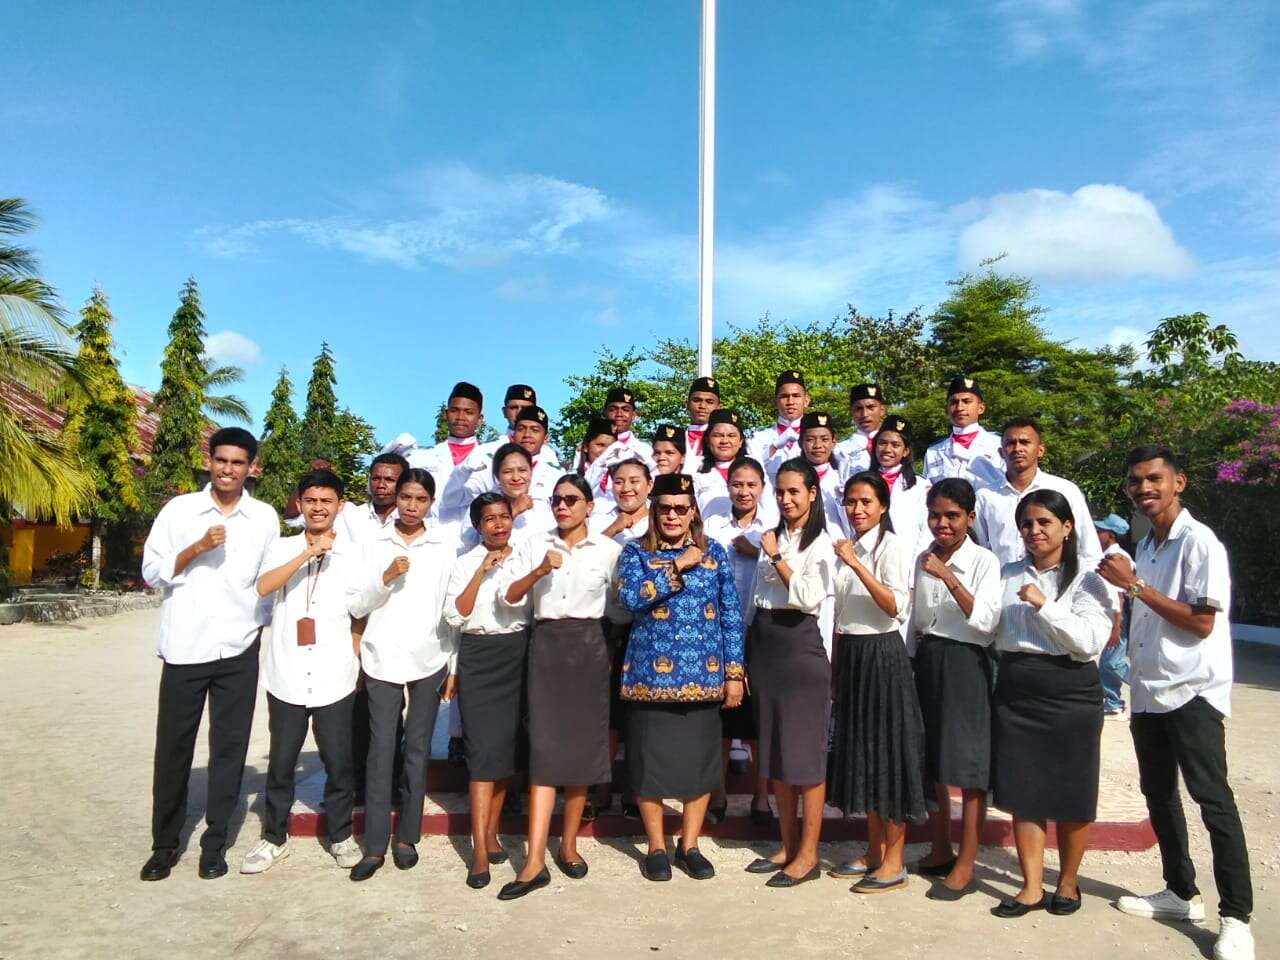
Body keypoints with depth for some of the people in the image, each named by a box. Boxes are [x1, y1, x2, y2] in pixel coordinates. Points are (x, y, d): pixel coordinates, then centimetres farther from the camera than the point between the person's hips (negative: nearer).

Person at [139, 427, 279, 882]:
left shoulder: (265, 517, 4)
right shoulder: (178, 509, 0)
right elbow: (151, 572, -1)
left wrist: (265, 625, 5)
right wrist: (198, 548, -15)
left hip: (240, 652, 1)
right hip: (184, 650, 0)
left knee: (229, 750, 7)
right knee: (173, 750, 8)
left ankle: (214, 844, 20)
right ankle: (164, 844, 25)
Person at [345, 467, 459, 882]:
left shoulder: (446, 544, 2)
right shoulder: (374, 544, 5)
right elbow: (356, 605, 2)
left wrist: (455, 666, 2)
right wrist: (386, 577, -14)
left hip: (429, 660, 0)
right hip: (383, 660, 0)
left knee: (418, 751, 8)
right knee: (381, 749, 1)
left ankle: (407, 837, 20)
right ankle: (374, 845, 9)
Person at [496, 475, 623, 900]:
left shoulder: (609, 549, 3)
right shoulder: (534, 544, 5)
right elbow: (508, 596, -4)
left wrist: (615, 653, 2)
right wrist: (539, 571, -19)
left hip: (589, 647, 0)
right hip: (546, 646, 0)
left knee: (583, 745, 5)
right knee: (545, 748, -5)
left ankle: (568, 844, 23)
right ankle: (534, 861, -4)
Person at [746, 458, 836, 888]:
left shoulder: (820, 543, -6)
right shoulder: (772, 537, 14)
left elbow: (810, 597, -19)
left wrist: (776, 558, -12)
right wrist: (749, 651, 14)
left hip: (800, 646, -7)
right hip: (765, 643, 7)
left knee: (805, 751, 0)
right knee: (774, 751, 12)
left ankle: (808, 854, 11)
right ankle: (787, 845, 24)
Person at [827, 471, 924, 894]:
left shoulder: (890, 546, -10)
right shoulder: (847, 548, 11)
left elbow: (894, 606, -21)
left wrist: (857, 565, -27)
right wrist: (835, 666, 15)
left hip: (881, 654, -7)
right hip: (850, 654, 8)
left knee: (889, 751, 1)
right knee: (860, 752, 13)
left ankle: (894, 862, 12)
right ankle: (874, 851, 26)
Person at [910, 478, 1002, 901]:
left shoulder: (983, 560, -8)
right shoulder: (924, 559, 9)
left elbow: (985, 621, -20)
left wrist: (948, 578, -25)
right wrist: (911, 661, 17)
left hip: (965, 664, -6)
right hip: (926, 662, 6)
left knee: (968, 766, 0)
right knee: (929, 761, 13)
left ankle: (965, 867, 10)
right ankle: (941, 851, 29)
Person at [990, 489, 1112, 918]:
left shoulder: (1086, 579, -4)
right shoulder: (1006, 575, 9)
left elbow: (1090, 641, -15)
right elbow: (988, 628, 11)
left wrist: (1044, 605, -18)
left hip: (1069, 693, -3)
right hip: (1015, 691, 4)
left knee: (1070, 794, 9)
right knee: (1022, 791, 7)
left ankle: (1068, 882, 28)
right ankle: (1032, 887, 18)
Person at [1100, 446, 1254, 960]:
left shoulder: (1199, 542, -12)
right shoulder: (1145, 546, 13)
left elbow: (1201, 623, -18)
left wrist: (1135, 586, -18)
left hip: (1191, 692, -8)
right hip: (1148, 692, 9)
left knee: (1213, 800, -3)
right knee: (1158, 795, 15)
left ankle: (1236, 917, 7)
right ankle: (1181, 892, 29)